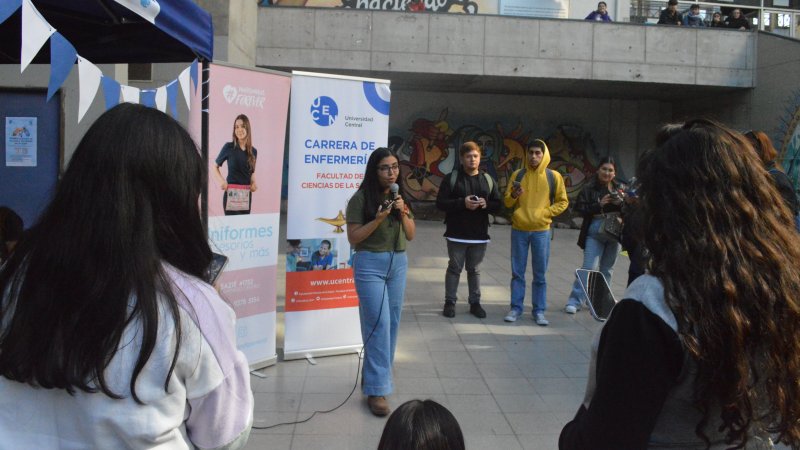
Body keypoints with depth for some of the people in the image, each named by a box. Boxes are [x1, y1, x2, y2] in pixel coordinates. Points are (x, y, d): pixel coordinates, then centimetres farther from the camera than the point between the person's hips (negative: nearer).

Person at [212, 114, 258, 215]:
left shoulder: (253, 151, 8)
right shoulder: (228, 147, -3)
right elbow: (214, 167, 5)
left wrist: (253, 183, 1)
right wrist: (221, 181, -11)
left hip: (247, 195, 4)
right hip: (231, 193, -4)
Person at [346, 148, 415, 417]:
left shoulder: (400, 197, 9)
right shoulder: (361, 198, -9)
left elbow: (411, 235, 7)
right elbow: (353, 238, -11)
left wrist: (403, 213, -10)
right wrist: (378, 219, -22)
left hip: (398, 263, 6)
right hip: (370, 264, -6)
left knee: (392, 324, 11)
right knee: (379, 324, -10)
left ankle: (374, 376, 28)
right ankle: (376, 390, -3)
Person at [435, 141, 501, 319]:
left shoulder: (488, 180, 8)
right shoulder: (451, 178, -3)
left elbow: (498, 204, 9)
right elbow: (440, 203, -8)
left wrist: (487, 204, -14)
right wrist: (462, 203, -20)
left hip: (479, 234, 3)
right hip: (457, 234, -3)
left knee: (475, 270, 11)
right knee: (454, 268, 6)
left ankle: (475, 302, 21)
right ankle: (450, 302, 16)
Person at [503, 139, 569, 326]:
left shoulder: (554, 176, 0)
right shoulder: (518, 174, 3)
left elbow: (563, 202, 5)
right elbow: (507, 202, 5)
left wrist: (545, 213, -7)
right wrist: (514, 195, -16)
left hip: (541, 231, -1)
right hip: (519, 230, 1)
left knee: (540, 274, 5)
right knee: (517, 273, 6)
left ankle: (539, 311, 14)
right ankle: (516, 308, 16)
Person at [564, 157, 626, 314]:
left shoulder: (621, 188, 6)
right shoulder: (589, 188, -3)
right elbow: (579, 208, -10)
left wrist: (621, 203, -16)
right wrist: (599, 205, -19)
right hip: (595, 232, -3)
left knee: (607, 269, 13)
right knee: (589, 267, -8)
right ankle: (574, 300, -2)